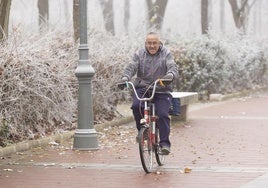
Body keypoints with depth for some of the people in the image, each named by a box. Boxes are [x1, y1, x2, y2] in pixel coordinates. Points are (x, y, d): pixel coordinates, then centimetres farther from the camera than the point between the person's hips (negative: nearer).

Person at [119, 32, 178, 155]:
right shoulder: (139, 54, 7)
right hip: (142, 89, 1)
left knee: (163, 115, -18)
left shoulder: (166, 54, 4)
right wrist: (125, 77, -26)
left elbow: (173, 67, -10)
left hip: (161, 91, -1)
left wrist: (170, 75, -35)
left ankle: (164, 143, -9)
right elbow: (131, 67, -4)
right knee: (136, 106, -26)